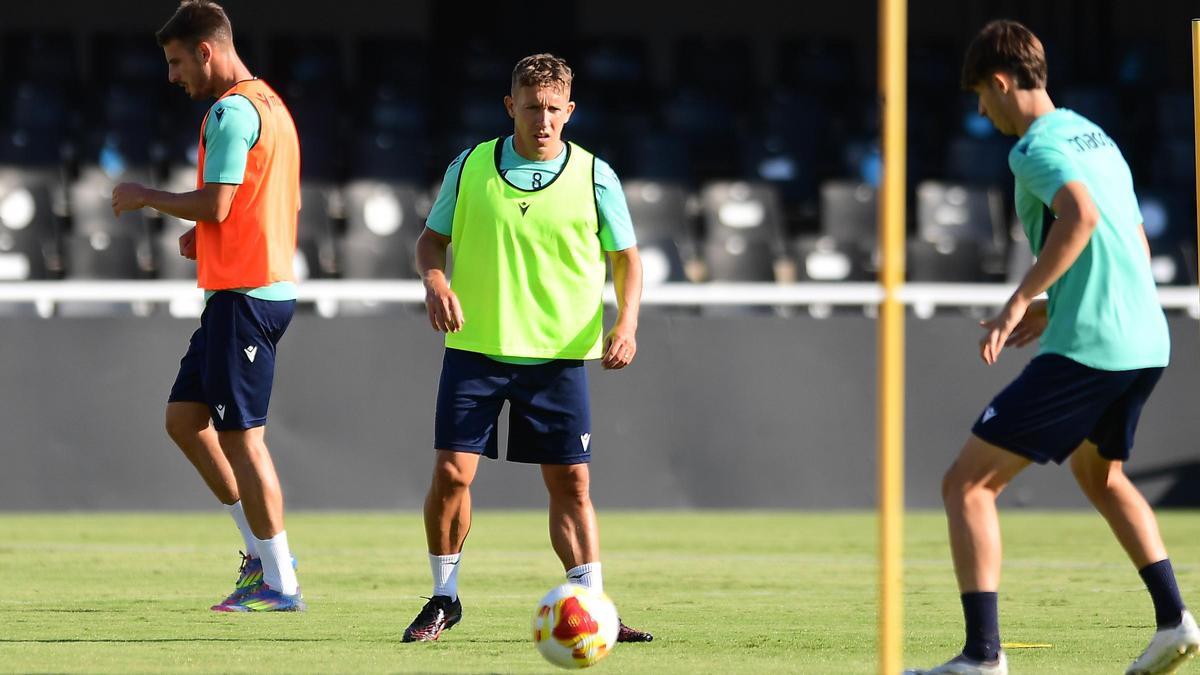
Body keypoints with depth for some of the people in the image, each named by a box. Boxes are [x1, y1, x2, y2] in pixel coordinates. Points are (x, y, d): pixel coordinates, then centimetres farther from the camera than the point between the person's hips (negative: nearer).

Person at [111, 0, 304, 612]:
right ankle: (262, 551, 15)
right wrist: (209, 236, 17)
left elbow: (215, 204, -21)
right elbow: (289, 204, 23)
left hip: (245, 296, -10)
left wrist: (145, 197, -6)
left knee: (241, 434, -6)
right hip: (267, 282, 10)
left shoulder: (232, 110, -13)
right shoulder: (270, 105, 18)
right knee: (184, 418, 13)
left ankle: (279, 582, -2)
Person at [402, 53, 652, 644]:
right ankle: (444, 598, 11)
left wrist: (626, 323, -10)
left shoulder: (594, 178, 0)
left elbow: (626, 257, 7)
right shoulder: (470, 168, 2)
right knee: (451, 473, -7)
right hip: (476, 347, 0)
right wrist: (434, 279, -11)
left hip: (559, 355, 0)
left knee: (570, 484, 0)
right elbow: (432, 238, 12)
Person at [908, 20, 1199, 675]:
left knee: (967, 483, -4)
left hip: (1086, 349, -9)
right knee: (1100, 474, 35)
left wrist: (1020, 302, -27)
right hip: (1147, 343, 9)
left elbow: (1080, 215, -28)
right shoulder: (1098, 138, 19)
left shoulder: (1037, 147, -9)